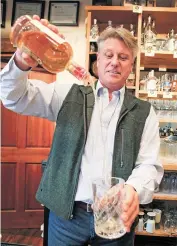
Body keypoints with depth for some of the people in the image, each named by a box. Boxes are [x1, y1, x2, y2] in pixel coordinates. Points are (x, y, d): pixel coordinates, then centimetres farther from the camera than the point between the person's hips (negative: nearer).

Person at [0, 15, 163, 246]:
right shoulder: (70, 95, 4)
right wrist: (22, 62, -27)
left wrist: (133, 190, -25)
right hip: (65, 213, 0)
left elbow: (150, 165, -2)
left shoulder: (144, 111, 4)